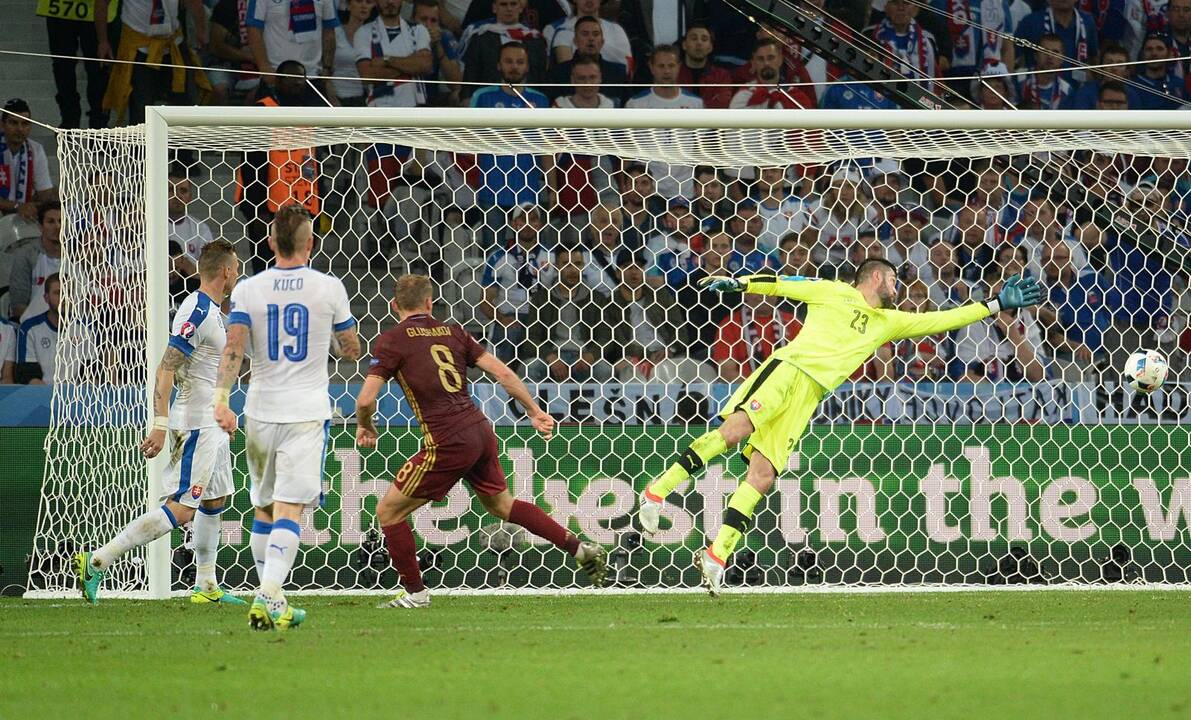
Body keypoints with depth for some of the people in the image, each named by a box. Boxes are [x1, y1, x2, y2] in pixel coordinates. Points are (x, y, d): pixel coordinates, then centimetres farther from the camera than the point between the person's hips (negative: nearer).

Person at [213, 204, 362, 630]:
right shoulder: (329, 288, -3)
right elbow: (351, 351, 7)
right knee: (288, 510, -8)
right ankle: (270, 596, -24)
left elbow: (233, 348, -12)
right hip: (307, 414, -2)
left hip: (260, 414, 2)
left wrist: (221, 401, -17)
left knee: (264, 508, 16)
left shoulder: (248, 290, 0)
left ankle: (267, 602, 20)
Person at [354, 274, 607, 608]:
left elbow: (365, 400, -8)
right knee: (501, 504, 28)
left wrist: (365, 427, 13)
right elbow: (502, 372, 10)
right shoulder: (452, 332, 13)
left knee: (388, 510, 9)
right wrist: (535, 411, 19)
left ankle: (414, 591, 11)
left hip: (448, 443, -6)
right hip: (481, 431, 6)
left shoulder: (392, 340, -3)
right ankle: (581, 549, 27)